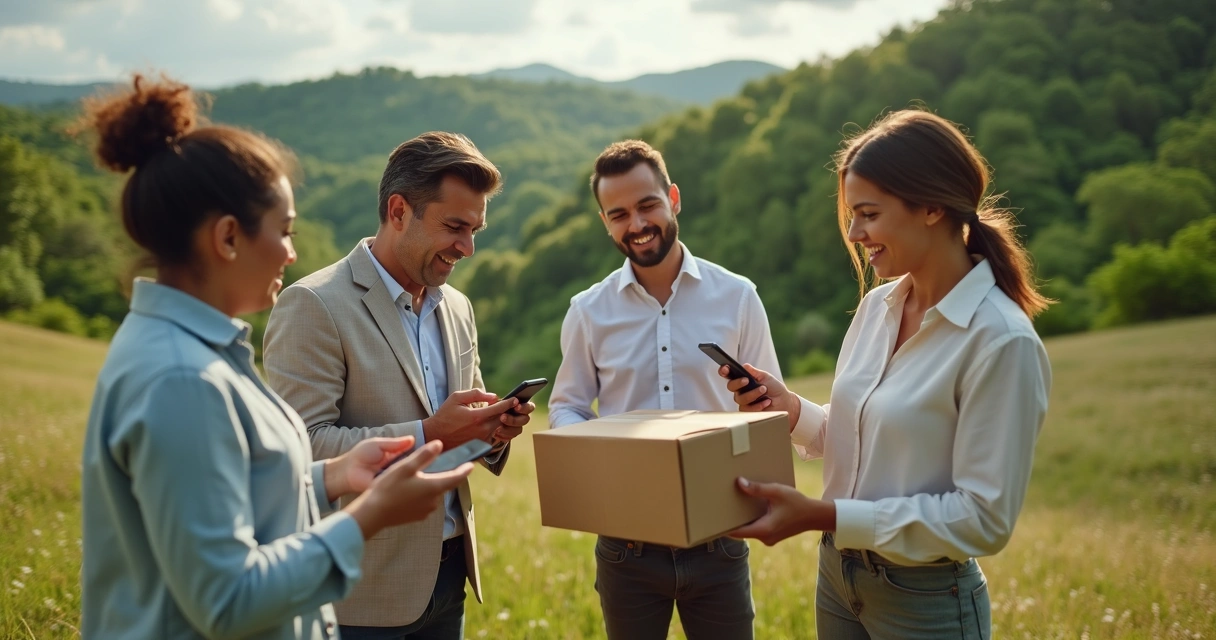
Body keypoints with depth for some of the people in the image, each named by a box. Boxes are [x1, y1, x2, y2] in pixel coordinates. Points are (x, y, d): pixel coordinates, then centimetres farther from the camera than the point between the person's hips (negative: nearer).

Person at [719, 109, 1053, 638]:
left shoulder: (1001, 341, -21)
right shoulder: (877, 306, 0)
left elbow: (985, 518, -21)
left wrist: (823, 515, -25)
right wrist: (789, 409, -9)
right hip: (838, 575, 6)